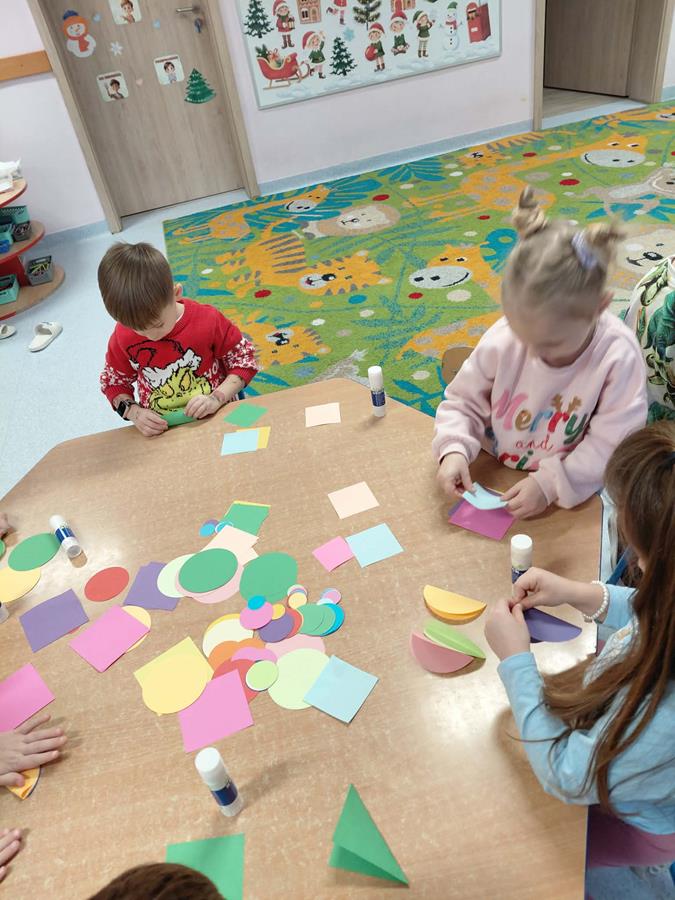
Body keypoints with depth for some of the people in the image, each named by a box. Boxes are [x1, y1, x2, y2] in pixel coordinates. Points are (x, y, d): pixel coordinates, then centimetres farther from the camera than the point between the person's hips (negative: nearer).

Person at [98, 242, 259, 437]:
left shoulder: (207, 319, -12)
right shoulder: (122, 337, -5)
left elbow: (244, 359, -2)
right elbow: (113, 382, 10)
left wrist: (217, 398, -15)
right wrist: (133, 412, -10)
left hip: (215, 419, 0)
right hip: (159, 432, 1)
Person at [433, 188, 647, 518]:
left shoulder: (618, 357, -20)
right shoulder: (501, 340, -14)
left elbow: (612, 445, -15)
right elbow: (462, 401, -1)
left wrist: (550, 484, -24)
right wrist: (453, 449, -18)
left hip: (568, 498, -6)